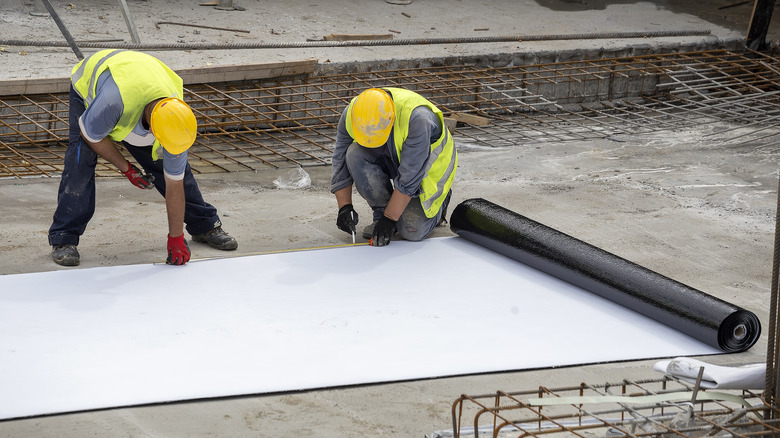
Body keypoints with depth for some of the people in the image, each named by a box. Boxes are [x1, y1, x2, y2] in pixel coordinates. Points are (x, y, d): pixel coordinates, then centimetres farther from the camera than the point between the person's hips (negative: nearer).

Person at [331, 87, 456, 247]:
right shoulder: (350, 114, -23)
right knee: (355, 154, -27)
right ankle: (381, 211, -7)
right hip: (391, 159, 5)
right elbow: (340, 160, -9)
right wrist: (345, 207, -14)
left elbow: (408, 178, -34)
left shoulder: (417, 118, -39)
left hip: (427, 164, -5)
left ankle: (439, 198, 14)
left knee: (412, 231, -19)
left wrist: (389, 219, -30)